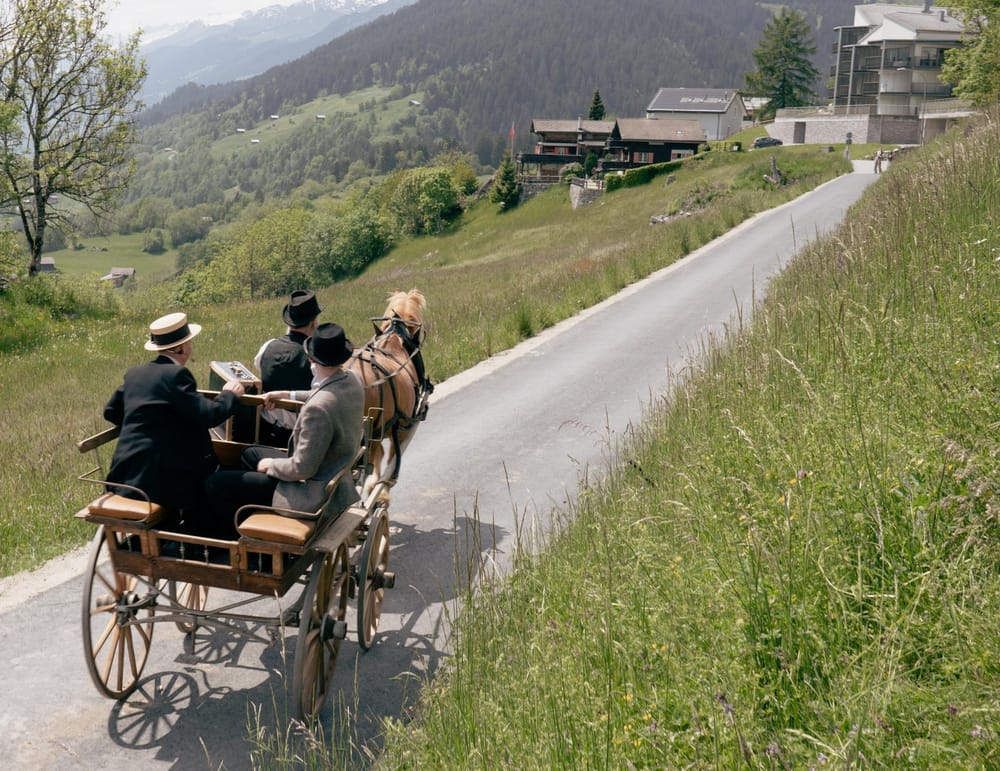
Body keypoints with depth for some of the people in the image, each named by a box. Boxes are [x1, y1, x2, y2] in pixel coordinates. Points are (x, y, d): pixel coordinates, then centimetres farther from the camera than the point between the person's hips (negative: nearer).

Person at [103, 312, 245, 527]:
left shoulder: (134, 373, 10)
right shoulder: (175, 373, -14)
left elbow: (111, 412, 21)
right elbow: (209, 416, -18)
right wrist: (230, 395, 1)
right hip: (155, 479, -8)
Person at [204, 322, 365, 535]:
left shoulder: (318, 408, -34)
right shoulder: (351, 380, -6)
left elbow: (302, 469, -27)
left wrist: (270, 465, -8)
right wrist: (287, 395, 20)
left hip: (314, 494, -10)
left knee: (215, 484, -6)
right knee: (250, 453, 29)